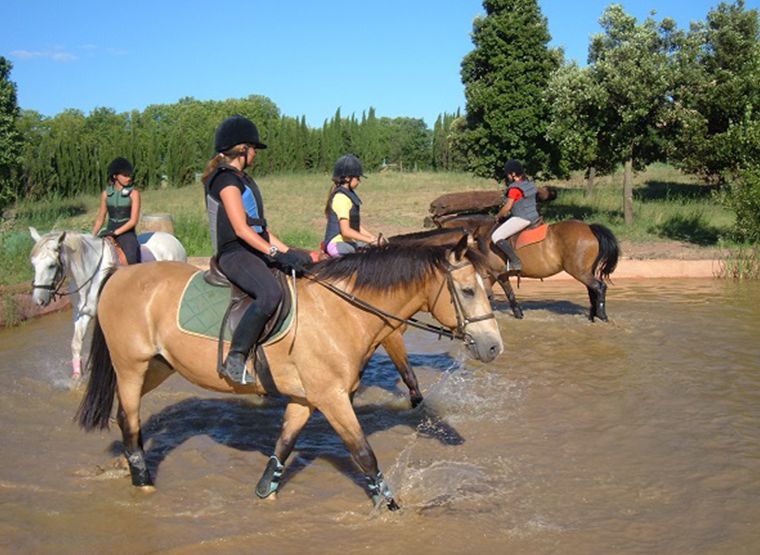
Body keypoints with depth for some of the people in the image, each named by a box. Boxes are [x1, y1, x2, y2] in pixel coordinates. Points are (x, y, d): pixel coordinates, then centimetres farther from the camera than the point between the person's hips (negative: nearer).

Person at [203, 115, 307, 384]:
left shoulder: (242, 179, 21)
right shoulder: (226, 178, -9)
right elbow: (241, 229, -19)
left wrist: (287, 251, 14)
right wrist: (275, 253, -22)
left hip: (256, 250, 11)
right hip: (234, 253, -11)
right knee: (270, 293, -35)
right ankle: (234, 360, -30)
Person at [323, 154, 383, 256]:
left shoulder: (349, 195, 14)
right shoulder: (341, 198, -16)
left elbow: (356, 226, 17)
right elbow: (346, 231, -23)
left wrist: (374, 237, 7)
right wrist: (370, 240, -20)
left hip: (349, 242, 10)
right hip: (337, 243, -10)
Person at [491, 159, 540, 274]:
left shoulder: (514, 188, -16)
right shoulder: (529, 184, 11)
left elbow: (507, 207, -14)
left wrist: (498, 216, 4)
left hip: (521, 219, -10)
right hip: (533, 216, 10)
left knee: (496, 237, -9)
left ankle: (516, 263, -14)